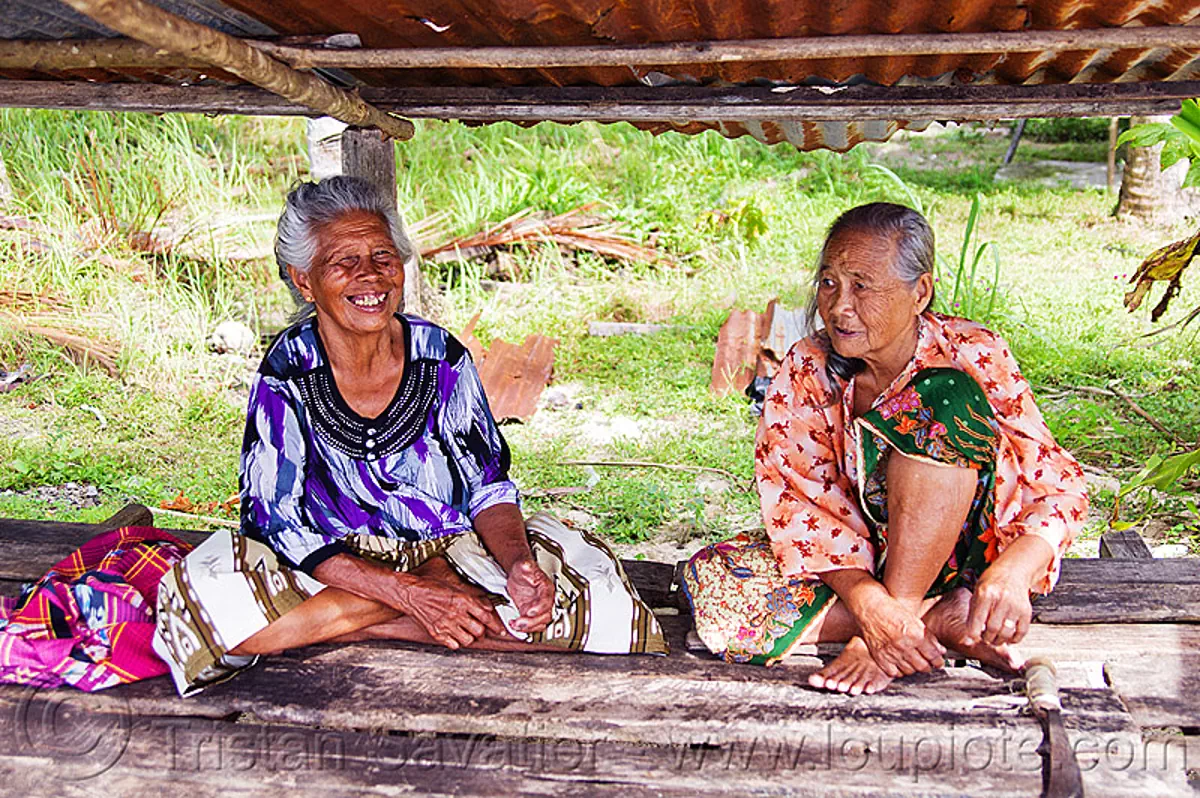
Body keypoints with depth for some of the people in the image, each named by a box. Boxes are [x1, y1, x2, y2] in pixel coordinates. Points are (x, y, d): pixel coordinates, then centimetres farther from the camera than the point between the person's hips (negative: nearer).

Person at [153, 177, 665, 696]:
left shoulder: (442, 358, -6)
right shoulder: (286, 376, -13)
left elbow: (490, 488, -1)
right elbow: (282, 524, -17)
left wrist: (519, 565, -24)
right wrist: (413, 593, -28)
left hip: (452, 551, 2)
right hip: (335, 568, -1)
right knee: (212, 591, -31)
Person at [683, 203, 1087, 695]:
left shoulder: (974, 357, -16)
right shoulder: (806, 371, -11)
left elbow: (1059, 488, -15)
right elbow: (802, 505, -16)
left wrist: (1011, 574, -37)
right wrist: (866, 601, -34)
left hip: (962, 558, -3)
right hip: (852, 561, 3)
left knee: (941, 396, -29)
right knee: (713, 580, -23)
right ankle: (942, 621, -21)